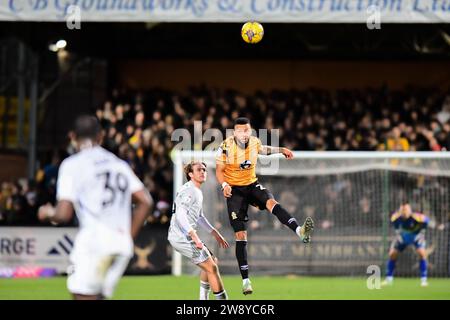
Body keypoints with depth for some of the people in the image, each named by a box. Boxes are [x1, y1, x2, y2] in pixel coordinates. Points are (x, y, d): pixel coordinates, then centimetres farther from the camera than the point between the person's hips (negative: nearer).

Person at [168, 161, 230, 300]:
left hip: (186, 236, 11)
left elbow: (199, 217, 30)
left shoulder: (198, 192, 19)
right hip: (181, 236, -11)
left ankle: (203, 298, 21)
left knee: (212, 261, 20)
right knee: (212, 268, -10)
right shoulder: (188, 190, -14)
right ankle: (222, 298, -5)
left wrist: (215, 234, 27)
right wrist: (194, 236, -32)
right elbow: (180, 214, -25)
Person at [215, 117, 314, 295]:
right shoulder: (226, 147, -14)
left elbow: (263, 150, 23)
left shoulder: (254, 142, -2)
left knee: (271, 202, -32)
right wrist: (224, 185, -26)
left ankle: (300, 232, -52)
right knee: (240, 235, -5)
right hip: (235, 190, -2)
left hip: (252, 185, 2)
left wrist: (281, 150, 13)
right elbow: (219, 170, -8)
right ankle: (245, 280, 0)